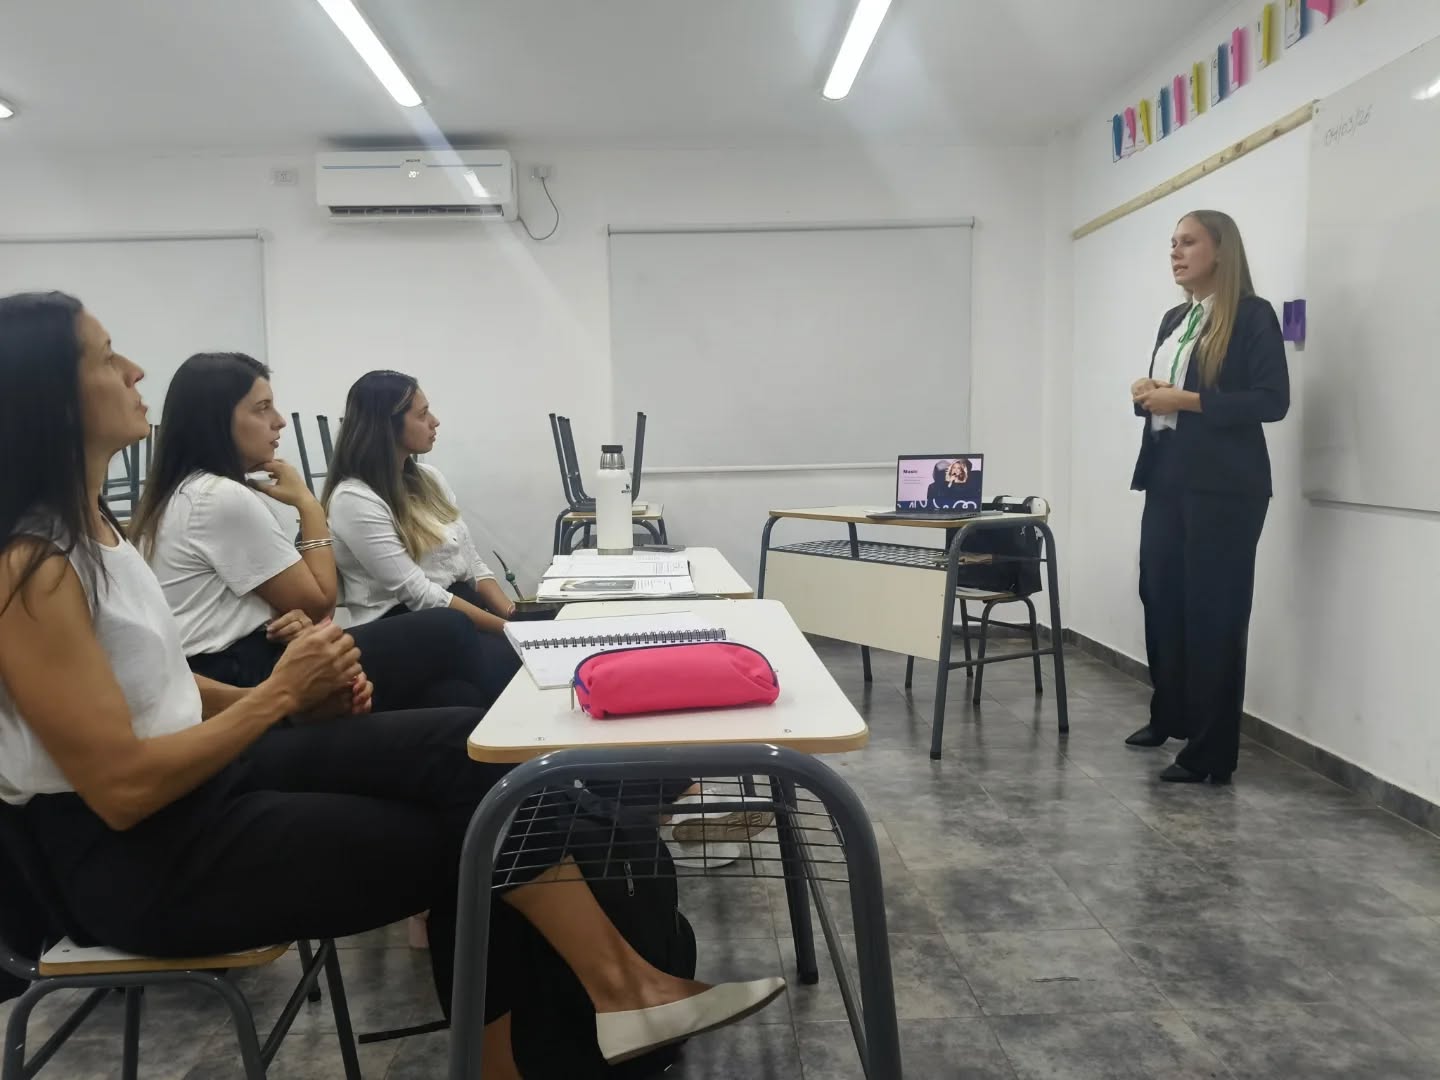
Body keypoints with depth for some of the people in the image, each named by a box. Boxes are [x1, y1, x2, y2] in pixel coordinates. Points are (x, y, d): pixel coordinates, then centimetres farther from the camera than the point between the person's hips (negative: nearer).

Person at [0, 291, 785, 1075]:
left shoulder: (85, 525, 8)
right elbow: (124, 789, -24)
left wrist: (298, 696, -2)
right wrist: (280, 692, -15)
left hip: (206, 777, 8)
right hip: (142, 862, -8)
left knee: (462, 747, -11)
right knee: (473, 839, -12)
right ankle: (622, 988, 6)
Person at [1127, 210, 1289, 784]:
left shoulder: (1252, 314, -4)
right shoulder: (1174, 319, 17)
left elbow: (1273, 401, -12)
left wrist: (1187, 401, -18)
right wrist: (1146, 395, 0)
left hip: (1223, 487, -7)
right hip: (1167, 479, 7)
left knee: (1213, 611, -3)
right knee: (1160, 597, 10)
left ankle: (1211, 752, 5)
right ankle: (1168, 715, 29)